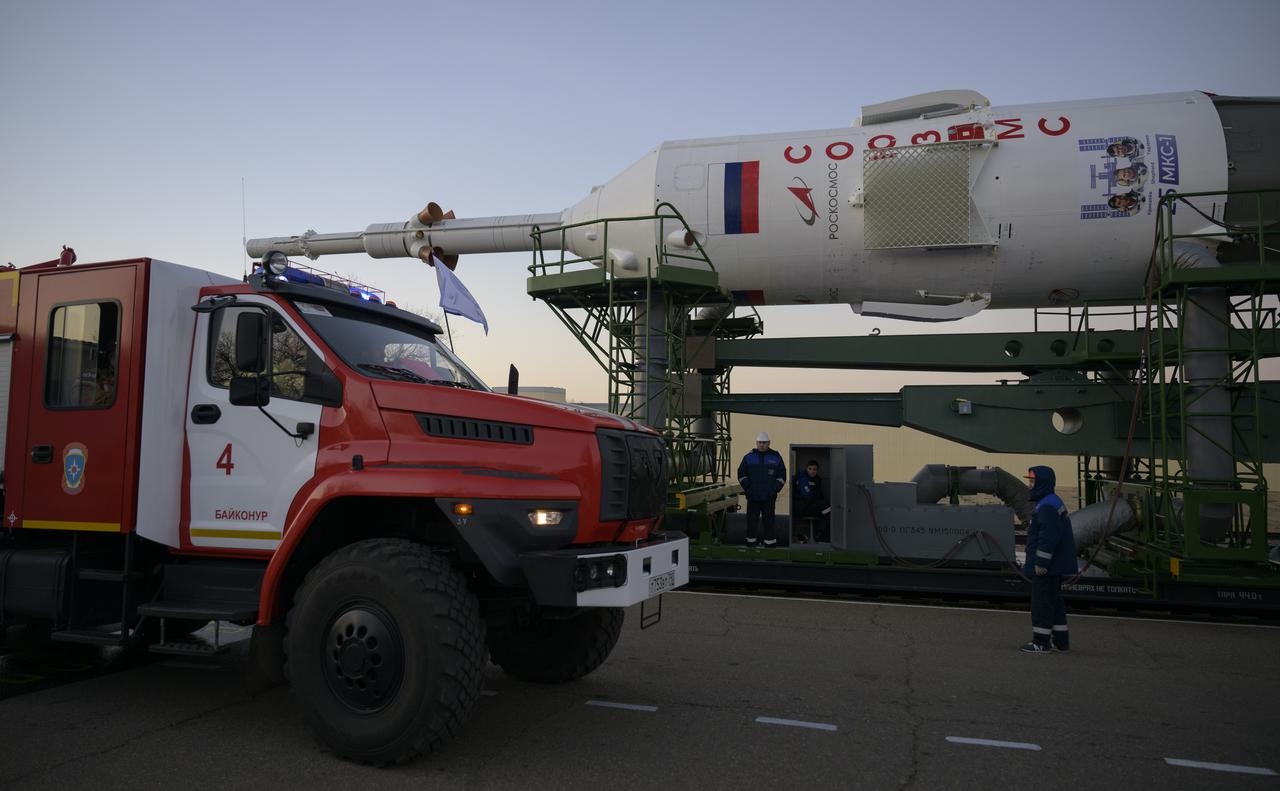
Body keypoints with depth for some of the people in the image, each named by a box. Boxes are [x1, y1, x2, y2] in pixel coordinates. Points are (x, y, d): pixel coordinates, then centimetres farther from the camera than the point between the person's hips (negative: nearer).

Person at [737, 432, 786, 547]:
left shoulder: (776, 457, 5)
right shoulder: (749, 457, 6)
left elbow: (782, 476, 7)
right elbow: (741, 474, 9)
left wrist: (774, 490, -4)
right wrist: (747, 488, -2)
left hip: (769, 497, -1)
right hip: (752, 497, 1)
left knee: (768, 520, 2)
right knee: (751, 520, 3)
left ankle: (770, 542, 9)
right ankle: (750, 542, 12)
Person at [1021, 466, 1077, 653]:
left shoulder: (1047, 507, -20)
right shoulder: (1053, 502, 15)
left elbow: (1049, 537, -26)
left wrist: (1041, 563, -23)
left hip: (1046, 567, -11)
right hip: (1054, 565, 11)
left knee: (1042, 602, -3)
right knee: (1054, 601, 17)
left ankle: (1041, 641, 4)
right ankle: (1061, 641, 24)